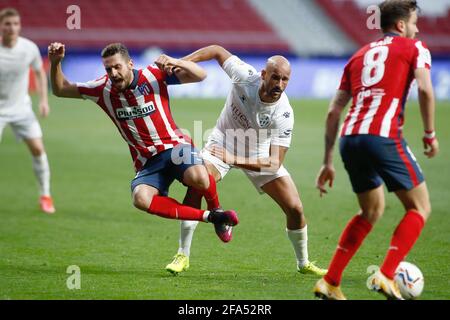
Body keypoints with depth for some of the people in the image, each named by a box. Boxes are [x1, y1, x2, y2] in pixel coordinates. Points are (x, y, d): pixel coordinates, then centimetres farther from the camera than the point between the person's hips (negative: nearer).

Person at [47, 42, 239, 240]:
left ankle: (216, 210, 0)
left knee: (197, 177, -36)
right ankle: (208, 217, -19)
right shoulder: (103, 89, 1)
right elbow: (60, 90, 10)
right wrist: (55, 63, -8)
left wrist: (176, 63, -25)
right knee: (141, 199, -31)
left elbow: (200, 75, -6)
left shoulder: (153, 76, -5)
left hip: (174, 146, -2)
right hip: (147, 162, 2)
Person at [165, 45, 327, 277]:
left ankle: (303, 263, 21)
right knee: (195, 186, -25)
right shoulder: (245, 76, -30)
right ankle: (183, 256, -11)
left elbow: (274, 163, -34)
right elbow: (217, 51, -11)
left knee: (295, 208, -6)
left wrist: (236, 161, -47)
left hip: (260, 155, 0)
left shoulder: (284, 114, -32)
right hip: (223, 142, 0)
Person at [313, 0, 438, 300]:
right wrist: (430, 134, 2)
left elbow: (334, 111, 21)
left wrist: (328, 161, 23)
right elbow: (425, 90, -8)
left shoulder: (360, 55, 26)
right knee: (420, 208, 7)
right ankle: (386, 276, -9)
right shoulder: (414, 48, 11)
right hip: (384, 137, -6)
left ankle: (330, 282, 17)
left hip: (349, 139, 6)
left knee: (372, 211, 24)